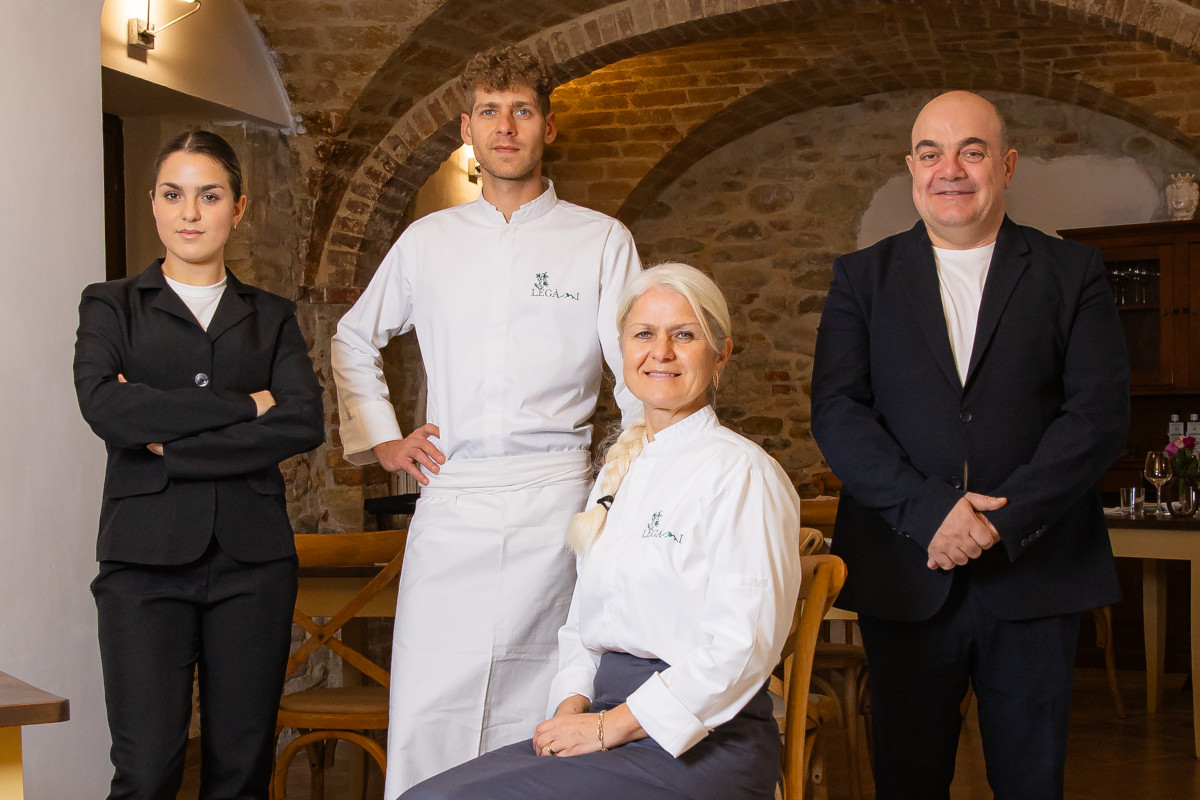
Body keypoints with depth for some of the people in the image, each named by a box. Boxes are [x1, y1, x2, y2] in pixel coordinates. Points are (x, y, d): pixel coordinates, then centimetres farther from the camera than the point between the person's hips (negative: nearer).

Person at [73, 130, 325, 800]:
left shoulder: (272, 317, 15)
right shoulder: (112, 306, 11)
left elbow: (306, 422, -3)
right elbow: (104, 405, -9)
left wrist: (170, 446, -8)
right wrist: (244, 405, -8)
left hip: (252, 558, 2)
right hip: (146, 556, -1)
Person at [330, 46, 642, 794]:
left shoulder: (601, 240, 4)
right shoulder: (428, 241, 12)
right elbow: (354, 340, 26)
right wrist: (381, 438, 15)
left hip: (553, 502, -2)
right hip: (451, 502, 2)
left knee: (536, 712, 2)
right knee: (427, 713, -2)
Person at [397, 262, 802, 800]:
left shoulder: (742, 473, -8)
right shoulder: (619, 470, 17)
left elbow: (741, 646, -16)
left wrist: (610, 726, -15)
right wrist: (574, 702, 0)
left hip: (700, 742, -7)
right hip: (610, 717, 7)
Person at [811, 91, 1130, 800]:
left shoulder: (1073, 274, 6)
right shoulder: (863, 277, 8)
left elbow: (1101, 413, -4)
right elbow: (837, 411, -2)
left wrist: (1003, 521, -15)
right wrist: (928, 509, -16)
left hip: (1034, 574, 0)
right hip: (905, 573, 1)